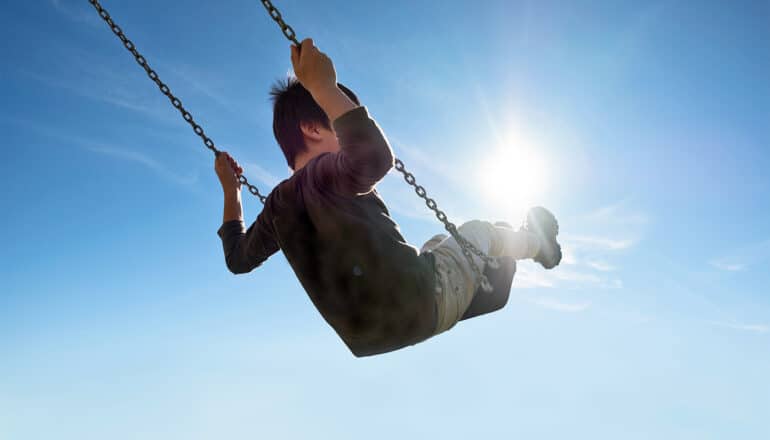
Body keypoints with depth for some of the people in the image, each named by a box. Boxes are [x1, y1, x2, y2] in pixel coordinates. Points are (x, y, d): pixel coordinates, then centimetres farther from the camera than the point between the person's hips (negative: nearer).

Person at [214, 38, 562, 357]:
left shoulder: (277, 205, 2)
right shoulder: (325, 173, -22)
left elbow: (237, 258, 18)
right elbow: (376, 156, -46)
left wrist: (230, 191, 26)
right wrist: (323, 86, -35)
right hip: (422, 305, -8)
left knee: (439, 242, 33)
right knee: (479, 230, 18)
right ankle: (536, 242, 47)